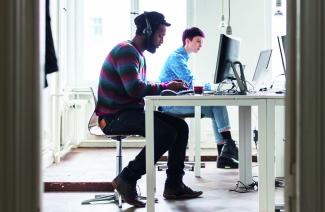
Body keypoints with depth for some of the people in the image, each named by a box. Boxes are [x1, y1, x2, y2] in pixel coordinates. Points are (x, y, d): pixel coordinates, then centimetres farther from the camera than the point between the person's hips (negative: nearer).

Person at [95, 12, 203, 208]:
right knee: (166, 133, -25)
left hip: (132, 111, 10)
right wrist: (166, 87, -14)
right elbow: (134, 88, -26)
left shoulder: (138, 54, 18)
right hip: (114, 116, -10)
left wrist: (169, 86, 3)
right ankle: (126, 180, -13)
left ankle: (174, 185, 5)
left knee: (180, 126, 1)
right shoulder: (126, 51, -15)